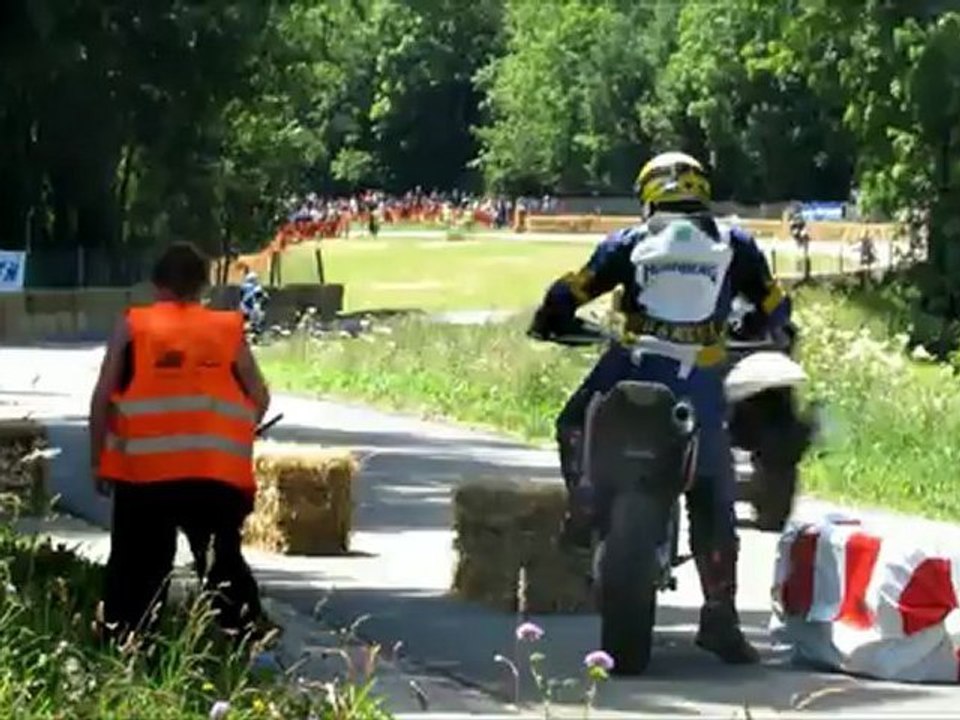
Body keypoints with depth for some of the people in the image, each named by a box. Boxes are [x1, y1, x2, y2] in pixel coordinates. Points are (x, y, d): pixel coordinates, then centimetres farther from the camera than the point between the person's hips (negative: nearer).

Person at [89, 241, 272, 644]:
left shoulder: (132, 326, 6)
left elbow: (102, 397, 1)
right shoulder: (228, 329, 10)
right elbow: (260, 399, 9)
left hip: (143, 469, -1)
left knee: (135, 568, 6)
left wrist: (98, 460, 8)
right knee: (225, 564, 15)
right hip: (218, 472, 1)